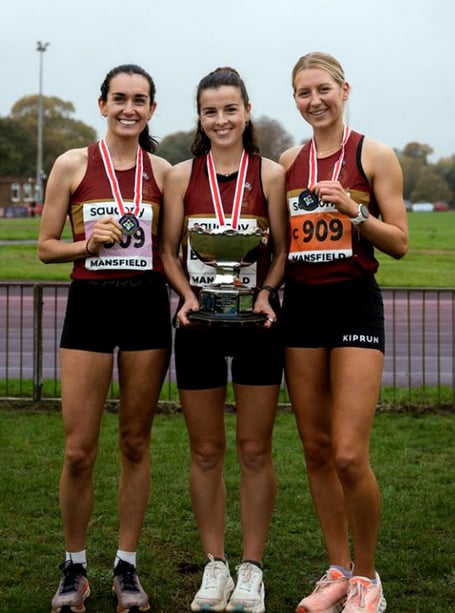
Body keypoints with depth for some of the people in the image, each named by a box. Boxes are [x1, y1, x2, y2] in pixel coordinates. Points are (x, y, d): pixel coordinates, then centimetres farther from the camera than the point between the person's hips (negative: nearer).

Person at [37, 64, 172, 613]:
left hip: (147, 306, 2)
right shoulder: (73, 165, 1)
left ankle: (127, 566, 20)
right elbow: (46, 247, 4)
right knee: (79, 451, -2)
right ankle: (74, 567, 17)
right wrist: (88, 244, -13)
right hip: (89, 305, -1)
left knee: (135, 443, 8)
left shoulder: (163, 172, 7)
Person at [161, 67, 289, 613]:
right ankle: (214, 565, 21)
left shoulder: (270, 174, 1)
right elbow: (168, 251, 7)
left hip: (255, 322, -1)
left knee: (254, 450, 3)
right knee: (206, 450, 8)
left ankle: (251, 569, 15)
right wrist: (186, 296, -10)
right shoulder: (181, 176, 5)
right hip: (198, 322, 1)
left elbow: (282, 250, 3)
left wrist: (266, 293, -14)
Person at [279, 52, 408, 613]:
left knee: (349, 455, -11)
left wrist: (355, 212, -18)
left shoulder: (374, 156, -2)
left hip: (355, 304, -4)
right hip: (300, 306, 5)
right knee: (316, 449, 7)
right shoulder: (287, 162, 10)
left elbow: (399, 244, -4)